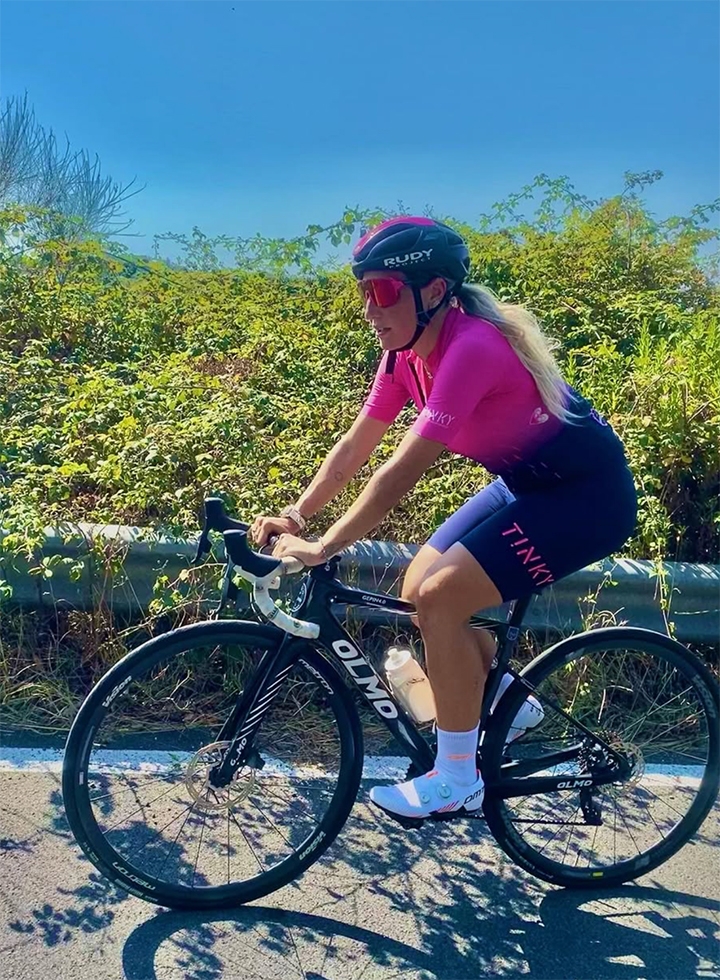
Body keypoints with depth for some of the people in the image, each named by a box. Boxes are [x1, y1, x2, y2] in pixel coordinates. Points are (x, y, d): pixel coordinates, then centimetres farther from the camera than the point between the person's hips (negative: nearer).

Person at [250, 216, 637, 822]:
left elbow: (402, 472, -32)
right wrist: (296, 515, -8)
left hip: (586, 494, -8)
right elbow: (355, 446, 1)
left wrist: (321, 549, -29)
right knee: (417, 587, 3)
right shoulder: (407, 352, -3)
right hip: (526, 483, 9)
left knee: (440, 599, -17)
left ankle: (457, 780, 2)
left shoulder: (471, 347, -29)